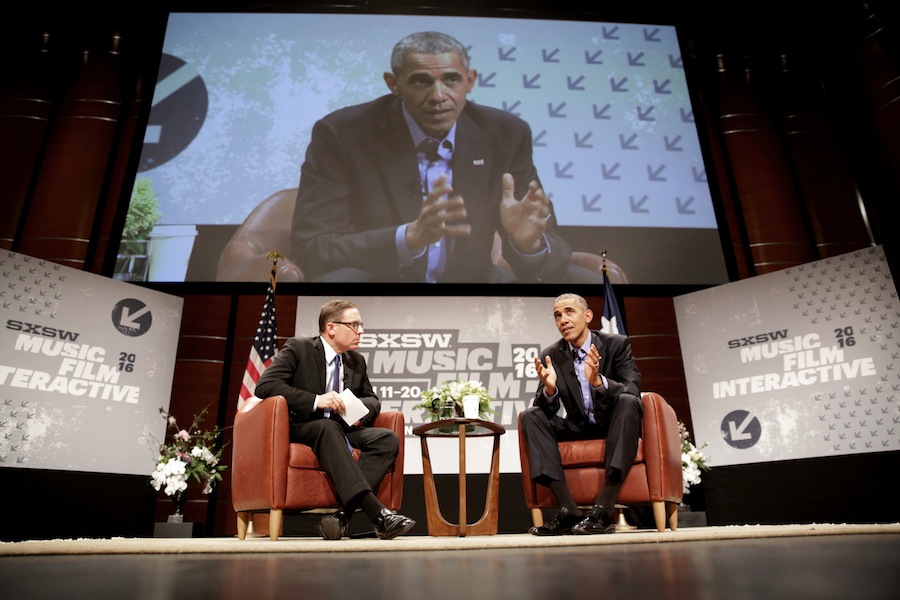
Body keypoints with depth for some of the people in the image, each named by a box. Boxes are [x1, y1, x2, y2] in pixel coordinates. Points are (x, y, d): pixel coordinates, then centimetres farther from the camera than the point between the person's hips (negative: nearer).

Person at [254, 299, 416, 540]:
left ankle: (343, 516, -34)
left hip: (341, 431, 6)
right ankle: (377, 513, -46)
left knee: (388, 439, -22)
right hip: (300, 429, -5)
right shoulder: (298, 348, -4)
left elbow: (372, 399, 21)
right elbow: (264, 385, -16)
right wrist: (316, 400, -27)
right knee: (329, 427, -39)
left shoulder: (356, 360, 14)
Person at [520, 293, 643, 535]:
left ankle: (603, 510, -36)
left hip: (614, 423, -2)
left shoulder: (617, 344, -9)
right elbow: (546, 408, -7)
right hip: (578, 428, 3)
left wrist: (599, 381, -41)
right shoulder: (550, 356, -3)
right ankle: (568, 510, -28)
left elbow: (633, 391, -21)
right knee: (531, 416, -20)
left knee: (628, 402, -34)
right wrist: (549, 389, -31)